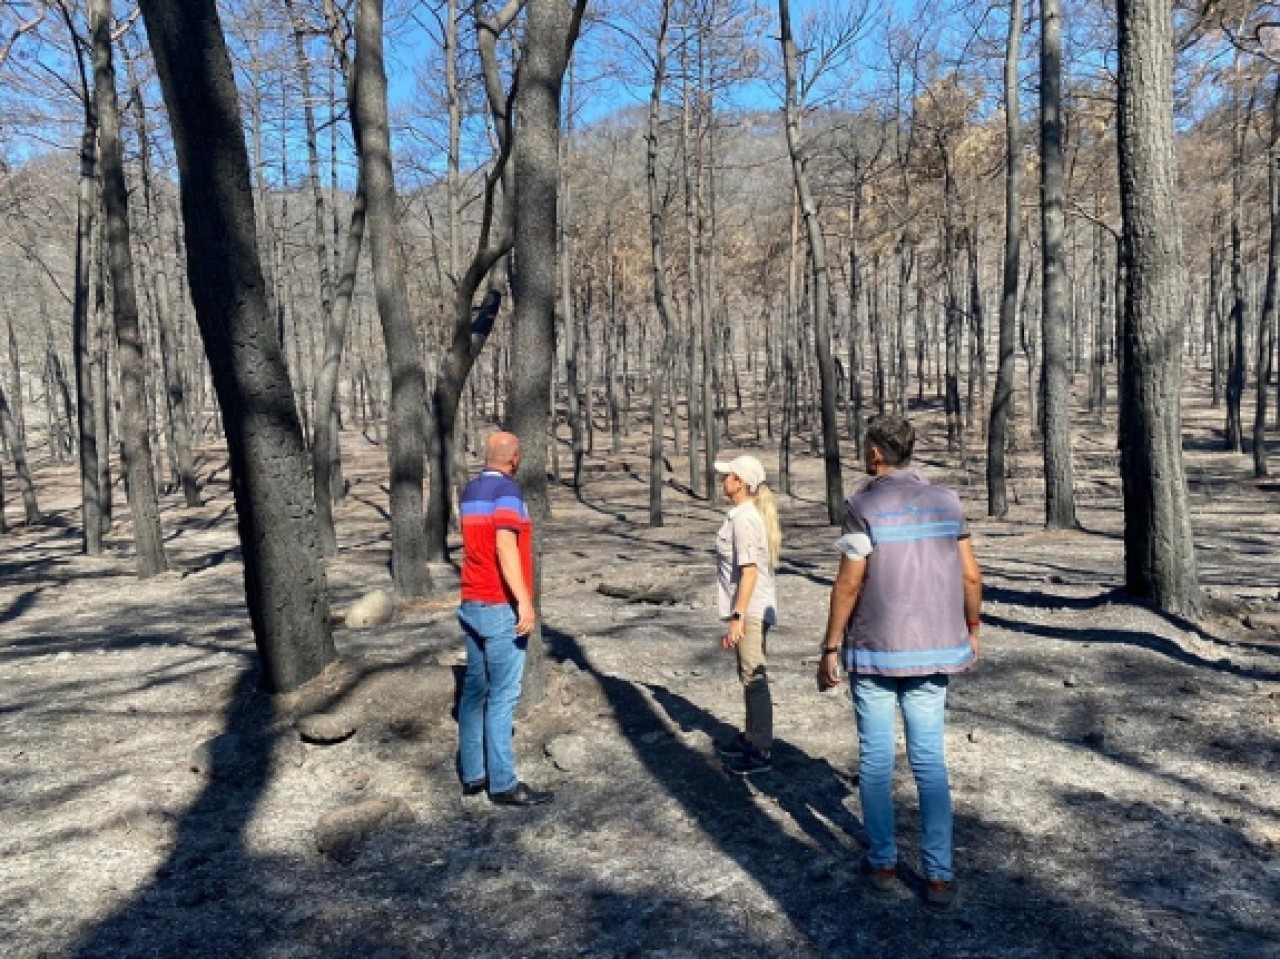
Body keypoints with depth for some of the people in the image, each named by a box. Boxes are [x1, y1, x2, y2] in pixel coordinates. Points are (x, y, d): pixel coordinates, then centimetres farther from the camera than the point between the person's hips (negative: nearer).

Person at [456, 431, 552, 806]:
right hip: (502, 607, -8)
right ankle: (503, 784, 2)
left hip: (471, 604, 9)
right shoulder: (506, 488, -13)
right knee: (502, 697, -3)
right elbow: (505, 546, -24)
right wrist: (525, 601, -25)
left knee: (474, 691, 12)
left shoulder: (469, 491, 13)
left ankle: (472, 775, 20)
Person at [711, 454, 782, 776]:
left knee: (754, 679, -2)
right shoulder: (751, 513, 11)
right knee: (749, 677, 20)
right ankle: (751, 737, 35)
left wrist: (737, 617, -23)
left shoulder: (744, 519, -19)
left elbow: (749, 571, -23)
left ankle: (761, 753, 8)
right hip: (752, 610, 10)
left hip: (750, 611, -10)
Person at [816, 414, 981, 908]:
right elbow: (971, 576, 5)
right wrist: (971, 630, 20)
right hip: (933, 650, 4)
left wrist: (829, 649, -5)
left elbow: (848, 585, -13)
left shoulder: (864, 505, -12)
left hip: (875, 651, -4)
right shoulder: (947, 501, 2)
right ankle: (939, 876, 14)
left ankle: (883, 863, 20)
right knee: (930, 761, 11)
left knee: (876, 759, 11)